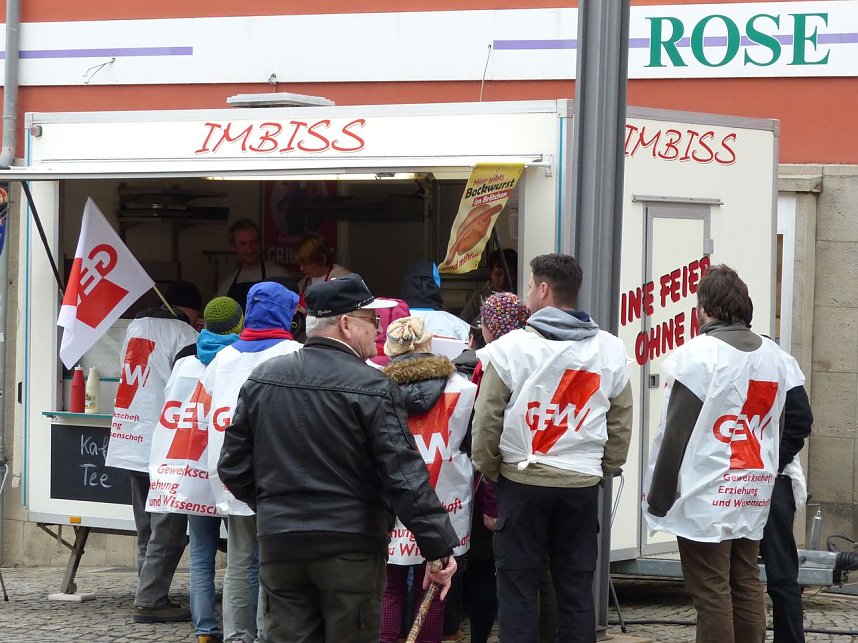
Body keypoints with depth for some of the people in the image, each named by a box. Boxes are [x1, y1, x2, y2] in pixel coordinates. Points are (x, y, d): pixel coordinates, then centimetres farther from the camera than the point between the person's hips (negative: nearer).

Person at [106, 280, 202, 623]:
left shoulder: (136, 326, 12)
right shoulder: (184, 334, -10)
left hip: (130, 439, 8)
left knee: (148, 529, 14)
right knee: (167, 530, -3)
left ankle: (151, 596, 14)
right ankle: (150, 601, -6)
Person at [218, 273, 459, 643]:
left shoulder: (262, 380, 4)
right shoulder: (372, 387, -12)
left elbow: (233, 467, 9)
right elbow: (405, 477, -17)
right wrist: (439, 547, -14)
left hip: (279, 544, 4)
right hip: (350, 547, -4)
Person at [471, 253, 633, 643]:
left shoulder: (510, 348, -9)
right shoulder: (610, 351, 3)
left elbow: (487, 420, -6)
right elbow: (621, 422, 7)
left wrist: (488, 471, 7)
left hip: (522, 480, -3)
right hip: (583, 484, 3)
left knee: (518, 585, 3)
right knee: (576, 587, 8)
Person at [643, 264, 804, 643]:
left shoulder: (698, 355, -11)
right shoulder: (777, 359, 8)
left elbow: (675, 434, -12)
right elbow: (777, 430, 13)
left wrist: (659, 496, -5)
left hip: (705, 498, -6)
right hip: (754, 496, 7)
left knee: (711, 593, -5)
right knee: (746, 587, 10)